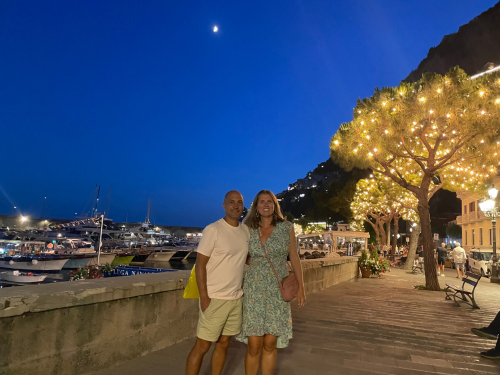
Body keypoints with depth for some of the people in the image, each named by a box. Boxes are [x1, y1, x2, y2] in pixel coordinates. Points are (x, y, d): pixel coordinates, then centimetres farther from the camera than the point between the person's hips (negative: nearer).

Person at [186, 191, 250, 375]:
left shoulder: (246, 230, 5)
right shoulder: (213, 229, -12)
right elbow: (200, 264, -12)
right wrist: (204, 297, -16)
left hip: (236, 298, 6)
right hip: (214, 298, -6)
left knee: (223, 344, 16)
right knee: (202, 346, 3)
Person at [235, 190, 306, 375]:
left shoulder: (286, 228, 1)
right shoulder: (248, 230, 2)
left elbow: (293, 256, 5)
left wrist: (300, 287, 3)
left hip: (278, 291, 0)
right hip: (254, 290, 0)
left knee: (270, 344, 5)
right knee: (254, 346, 0)